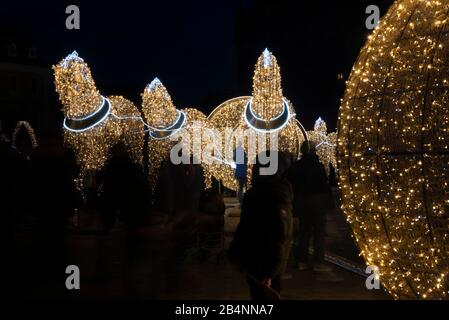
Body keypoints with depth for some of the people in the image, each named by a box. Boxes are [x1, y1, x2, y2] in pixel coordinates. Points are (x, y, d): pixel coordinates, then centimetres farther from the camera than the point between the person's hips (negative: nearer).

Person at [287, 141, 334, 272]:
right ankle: (318, 262, 0)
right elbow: (324, 184, -13)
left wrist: (294, 203, 12)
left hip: (301, 201, 5)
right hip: (317, 201, -5)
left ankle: (302, 261, 15)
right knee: (319, 232, 1)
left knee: (304, 231, 12)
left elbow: (291, 184, 6)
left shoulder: (295, 166, 3)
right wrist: (329, 201, -4)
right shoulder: (317, 165, -13)